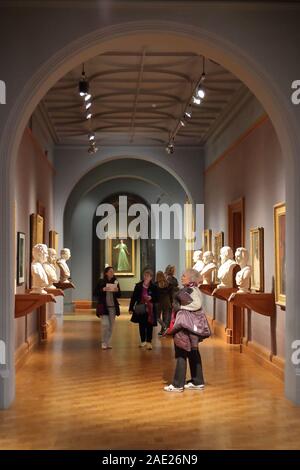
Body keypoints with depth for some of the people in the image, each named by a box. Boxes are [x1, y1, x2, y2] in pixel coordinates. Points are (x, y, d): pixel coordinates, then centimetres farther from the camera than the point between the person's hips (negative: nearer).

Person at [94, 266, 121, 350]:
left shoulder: (115, 282, 7)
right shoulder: (101, 282, -2)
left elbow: (119, 295, 11)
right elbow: (96, 293, -3)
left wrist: (117, 290, -10)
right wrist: (103, 289, -17)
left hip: (113, 307, 4)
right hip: (104, 306, -4)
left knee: (111, 326, 7)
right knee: (105, 324, -11)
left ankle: (108, 343, 18)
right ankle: (104, 343, 1)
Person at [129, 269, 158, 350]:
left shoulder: (154, 287, -5)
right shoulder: (138, 286, 1)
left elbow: (157, 299, -1)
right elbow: (134, 297, 4)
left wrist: (151, 298, -22)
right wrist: (131, 308, 1)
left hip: (150, 309, -2)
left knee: (149, 326, 0)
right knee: (141, 325, 9)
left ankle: (149, 342, 8)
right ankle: (143, 341, 23)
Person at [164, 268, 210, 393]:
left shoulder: (192, 290, -15)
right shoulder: (187, 289, 11)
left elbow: (197, 304, -28)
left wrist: (181, 306, -18)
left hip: (187, 325, -10)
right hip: (185, 323, 10)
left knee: (181, 353, -5)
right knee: (193, 353, 14)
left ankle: (178, 384, -1)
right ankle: (197, 382, 22)